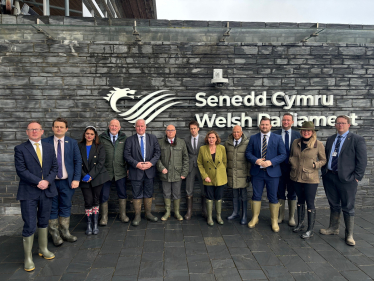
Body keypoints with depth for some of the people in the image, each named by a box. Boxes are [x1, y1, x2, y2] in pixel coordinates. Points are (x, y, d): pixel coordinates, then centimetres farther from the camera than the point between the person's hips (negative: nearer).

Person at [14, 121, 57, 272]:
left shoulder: (49, 147, 9)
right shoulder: (20, 149, -3)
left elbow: (54, 167, 6)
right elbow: (21, 170, -10)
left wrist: (47, 181, -10)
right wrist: (38, 182, -17)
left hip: (47, 190, 4)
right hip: (29, 192, -4)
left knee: (44, 222, 16)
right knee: (29, 226, -2)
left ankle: (43, 249, 32)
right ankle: (28, 258, 13)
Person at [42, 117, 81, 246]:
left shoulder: (72, 143, 3)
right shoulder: (45, 142, 0)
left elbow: (78, 161, 3)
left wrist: (76, 179, -4)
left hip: (67, 181, 1)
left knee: (66, 207, 11)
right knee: (52, 208, 8)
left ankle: (65, 232, 27)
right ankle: (55, 233, 24)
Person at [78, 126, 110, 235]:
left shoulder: (99, 147, 3)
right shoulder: (79, 147, 5)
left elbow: (101, 163, -5)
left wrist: (91, 175, -13)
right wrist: (84, 176, -11)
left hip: (97, 178, 0)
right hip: (85, 180, 0)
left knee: (96, 201, 4)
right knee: (88, 201, -2)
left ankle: (95, 224, 15)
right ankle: (89, 224, 13)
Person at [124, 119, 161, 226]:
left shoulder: (153, 138, 7)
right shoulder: (130, 140, 1)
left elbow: (157, 152, 1)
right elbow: (127, 154, -5)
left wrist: (151, 163, -14)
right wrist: (136, 164, -17)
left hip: (149, 171, 2)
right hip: (136, 172, -2)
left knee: (149, 193, 12)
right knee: (137, 194, 5)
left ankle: (148, 213, 27)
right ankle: (137, 216, 17)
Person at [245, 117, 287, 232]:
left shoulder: (277, 138, 2)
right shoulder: (253, 138, 6)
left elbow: (283, 154, -3)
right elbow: (248, 153, 5)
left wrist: (271, 162, -16)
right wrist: (255, 160, -14)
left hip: (272, 172, -1)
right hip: (257, 172, 1)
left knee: (273, 197, 6)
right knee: (256, 196, 10)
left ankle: (274, 221, 22)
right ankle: (255, 218, 26)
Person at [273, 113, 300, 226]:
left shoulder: (297, 134, 2)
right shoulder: (275, 134, 1)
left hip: (293, 167, 0)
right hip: (279, 167, 0)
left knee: (292, 193, 9)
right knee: (280, 193, 10)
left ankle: (291, 217, 22)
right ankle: (280, 216, 24)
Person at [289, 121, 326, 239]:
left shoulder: (318, 144, -7)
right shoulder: (295, 142, 4)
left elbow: (323, 160, 1)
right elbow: (291, 156, 17)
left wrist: (315, 165, -15)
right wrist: (292, 162, -2)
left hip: (311, 179, -4)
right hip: (296, 177, 4)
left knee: (310, 203, 1)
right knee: (300, 200, 17)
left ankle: (310, 230, 14)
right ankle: (300, 224, 33)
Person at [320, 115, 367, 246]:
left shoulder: (357, 140, -4)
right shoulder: (330, 139, 12)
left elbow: (362, 160, -8)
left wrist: (357, 177, -12)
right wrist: (324, 171, 8)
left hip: (346, 178, -5)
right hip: (329, 177, 5)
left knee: (348, 208, 4)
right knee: (334, 205, 17)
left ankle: (349, 235, 17)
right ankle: (333, 228, 33)